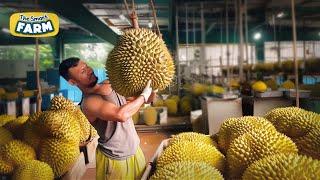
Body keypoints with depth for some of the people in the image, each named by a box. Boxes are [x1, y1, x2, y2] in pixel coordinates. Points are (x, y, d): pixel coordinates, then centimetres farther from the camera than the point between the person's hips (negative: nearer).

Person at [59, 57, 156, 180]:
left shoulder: (110, 84, -2)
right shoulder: (89, 102, -24)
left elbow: (147, 99, 1)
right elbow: (121, 115, -41)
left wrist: (150, 90, -20)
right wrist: (144, 96, -27)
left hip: (135, 149, 7)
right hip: (115, 159, -6)